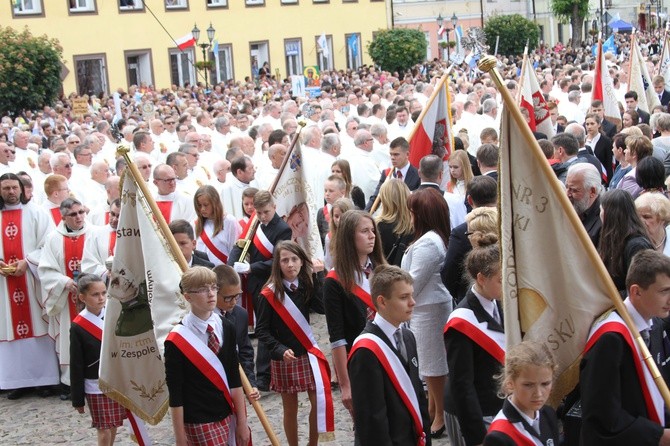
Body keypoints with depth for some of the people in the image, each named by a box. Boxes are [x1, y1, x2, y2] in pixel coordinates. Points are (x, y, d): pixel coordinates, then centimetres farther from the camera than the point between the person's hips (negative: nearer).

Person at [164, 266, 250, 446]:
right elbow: (175, 395, -9)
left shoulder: (226, 328, 4)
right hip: (198, 424, -5)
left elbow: (234, 379, 7)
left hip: (226, 417, 5)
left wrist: (242, 420, 6)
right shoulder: (177, 340, -12)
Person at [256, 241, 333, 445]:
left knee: (320, 402, -2)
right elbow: (261, 330, -10)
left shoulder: (307, 287, 0)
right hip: (283, 359, -3)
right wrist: (280, 350, -23)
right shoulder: (269, 294, -11)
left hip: (309, 354, 3)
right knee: (290, 408, 8)